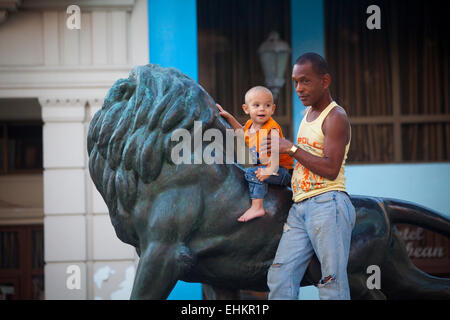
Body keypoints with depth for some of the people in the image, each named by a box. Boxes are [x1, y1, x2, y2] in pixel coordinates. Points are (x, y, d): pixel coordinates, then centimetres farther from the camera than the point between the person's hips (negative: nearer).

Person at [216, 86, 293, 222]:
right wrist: (229, 117, 21)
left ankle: (257, 207, -31)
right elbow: (242, 131, 31)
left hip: (281, 171, -9)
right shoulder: (250, 125, 6)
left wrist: (270, 170, -43)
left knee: (253, 172, -27)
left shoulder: (272, 129, -20)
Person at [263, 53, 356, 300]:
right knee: (280, 278, -2)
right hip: (299, 207, 9)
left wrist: (290, 148, -12)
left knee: (332, 283, -10)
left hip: (327, 204, -8)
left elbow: (330, 169, -16)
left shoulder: (335, 118, -5)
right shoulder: (308, 113, 22)